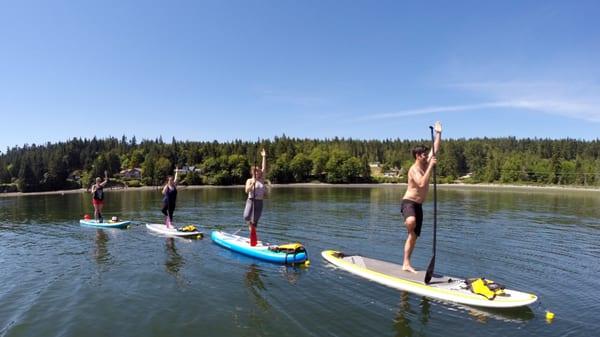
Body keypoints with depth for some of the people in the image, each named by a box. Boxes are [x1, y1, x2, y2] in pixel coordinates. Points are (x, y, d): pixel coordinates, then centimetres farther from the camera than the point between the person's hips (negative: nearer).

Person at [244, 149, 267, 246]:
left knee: (254, 222, 3)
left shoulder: (262, 180, 10)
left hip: (259, 202, 2)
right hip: (251, 201, -2)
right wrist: (253, 184, -22)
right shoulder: (249, 180, 3)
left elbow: (264, 169, 4)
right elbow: (247, 190, -10)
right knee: (246, 217, -24)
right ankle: (250, 226, 8)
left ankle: (253, 238, 14)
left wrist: (264, 157, 0)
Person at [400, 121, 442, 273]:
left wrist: (438, 133, 8)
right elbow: (422, 184, -31)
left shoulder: (426, 164, 9)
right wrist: (431, 167, -29)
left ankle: (406, 264, 14)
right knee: (411, 222, -45)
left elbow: (435, 149, 14)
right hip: (408, 203, -8)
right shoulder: (414, 169, -15)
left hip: (418, 205, 8)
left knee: (414, 236, 9)